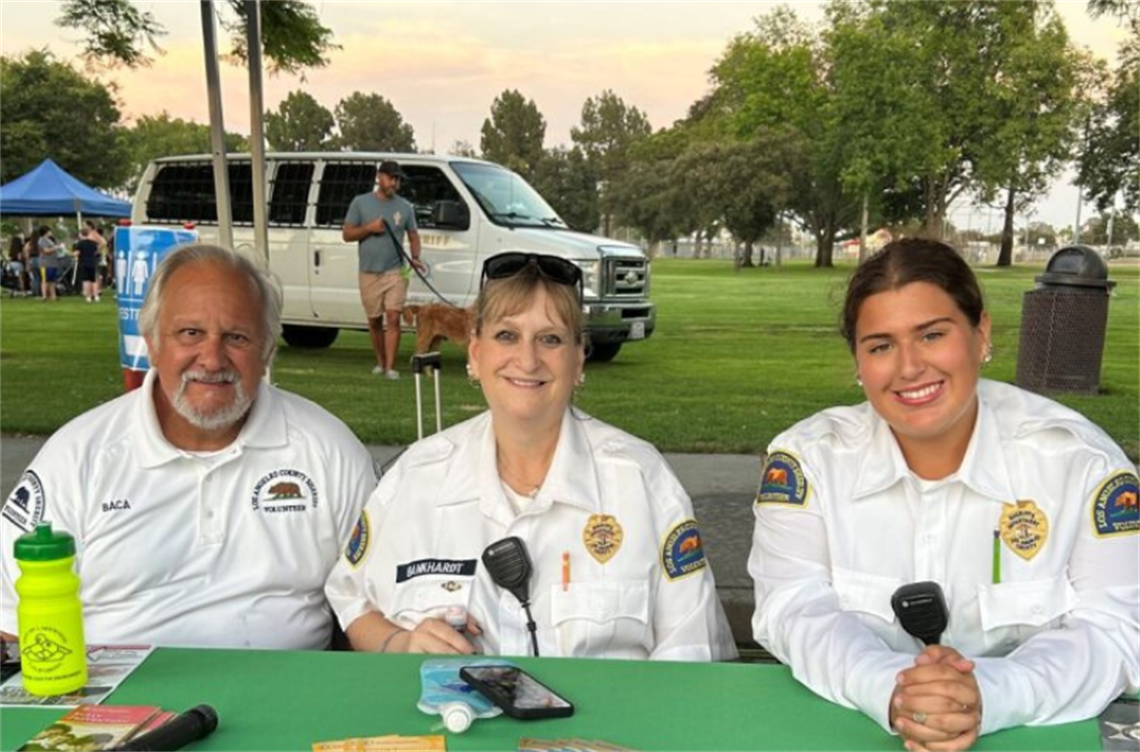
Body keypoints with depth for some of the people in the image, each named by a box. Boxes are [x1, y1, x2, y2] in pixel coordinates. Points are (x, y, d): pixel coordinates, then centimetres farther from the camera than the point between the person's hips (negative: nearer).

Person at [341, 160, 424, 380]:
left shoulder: (405, 207, 8)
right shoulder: (360, 202, 4)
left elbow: (413, 236, 14)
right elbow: (347, 235, 3)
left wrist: (415, 258, -5)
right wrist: (369, 228, -13)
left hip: (395, 271, 0)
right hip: (369, 273, 1)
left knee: (393, 318, -11)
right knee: (374, 320, 10)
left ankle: (390, 366, -12)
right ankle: (380, 362, 26)